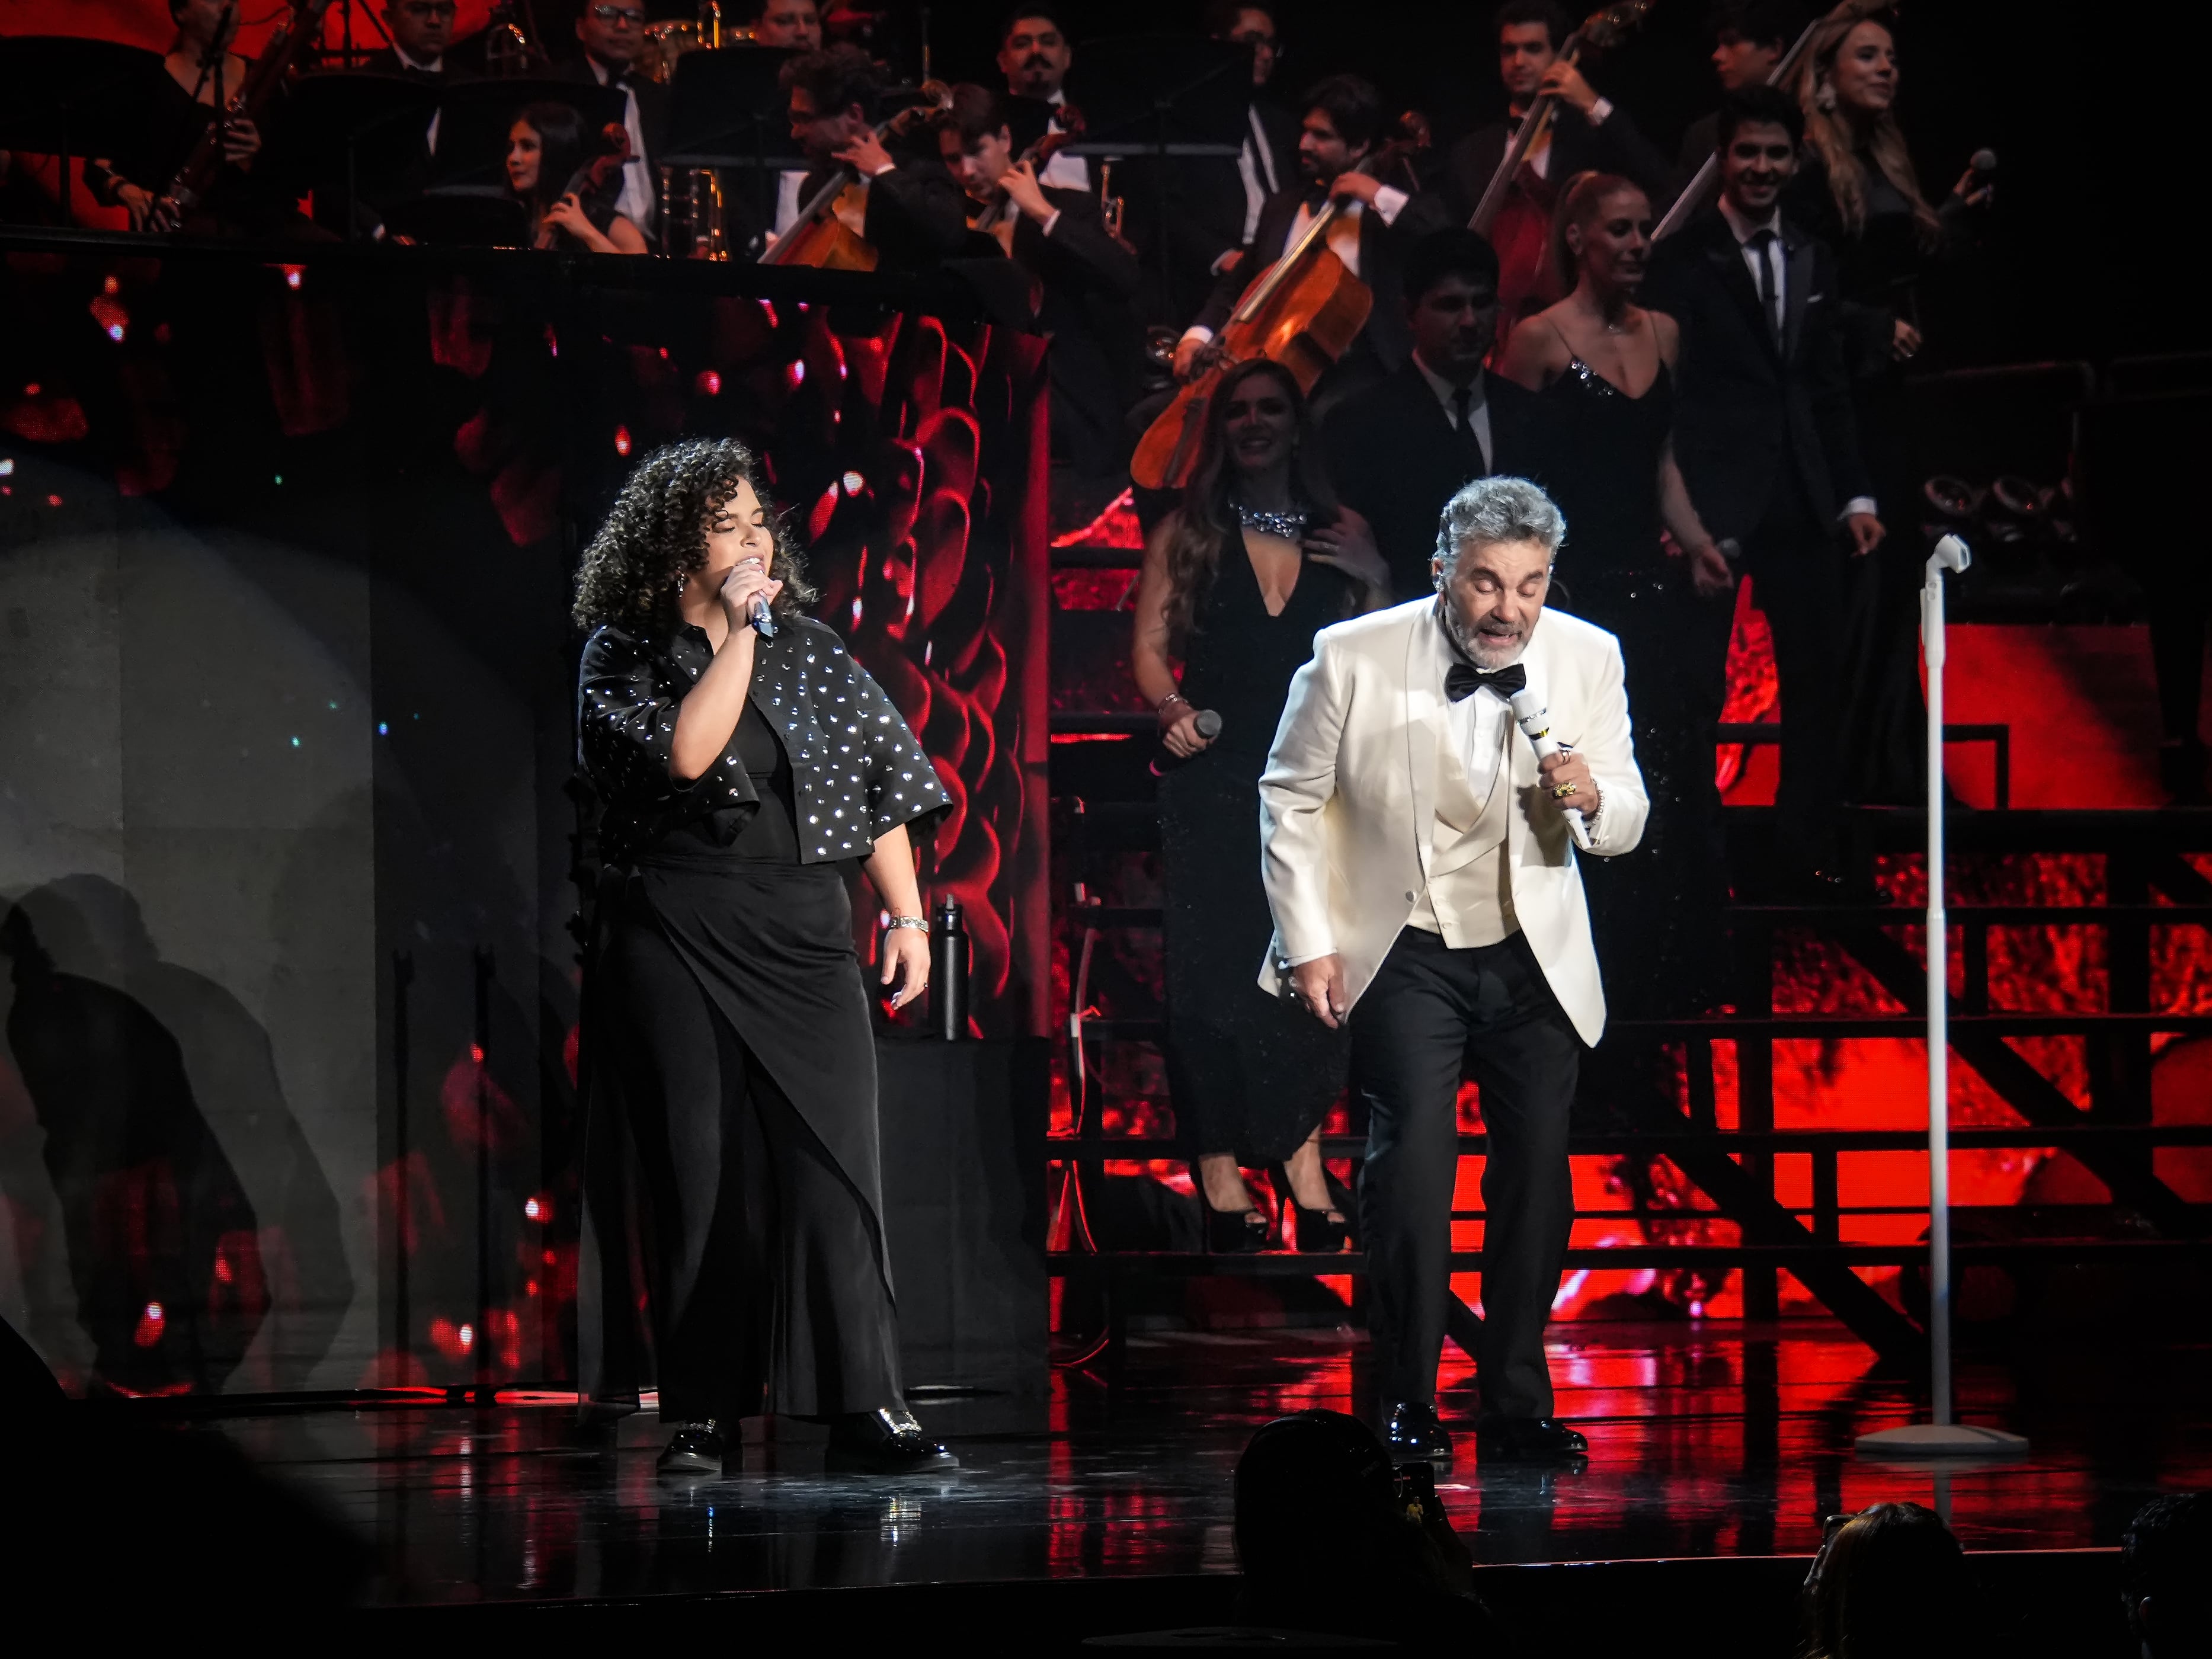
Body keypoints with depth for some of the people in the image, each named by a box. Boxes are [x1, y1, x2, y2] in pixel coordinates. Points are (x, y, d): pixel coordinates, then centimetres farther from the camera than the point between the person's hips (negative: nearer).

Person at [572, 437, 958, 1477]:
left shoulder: (811, 651, 12)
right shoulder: (623, 656, 1)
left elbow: (878, 781, 14)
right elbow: (686, 751, -17)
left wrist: (907, 915, 8)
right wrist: (736, 631, -14)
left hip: (804, 935, 3)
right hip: (675, 943, -3)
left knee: (828, 1159, -6)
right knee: (699, 1170, -2)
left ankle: (861, 1408, -7)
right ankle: (702, 1415, 5)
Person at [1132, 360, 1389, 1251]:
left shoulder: (1342, 535, 11)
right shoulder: (1189, 534, 6)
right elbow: (1149, 645, 1)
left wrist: (1376, 580, -4)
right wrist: (1169, 706, -18)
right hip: (1214, 780, -2)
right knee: (1213, 967, -5)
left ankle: (1304, 1159, 7)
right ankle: (1220, 1170, -1)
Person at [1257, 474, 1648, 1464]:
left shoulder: (1587, 658, -5)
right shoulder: (1354, 659, -13)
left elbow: (1625, 824, 0)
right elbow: (1289, 799, -1)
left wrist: (1590, 797, -23)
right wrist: (1308, 944, -5)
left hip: (1532, 955, 3)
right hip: (1405, 951, -3)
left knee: (1538, 1167, 4)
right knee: (1411, 1158, -16)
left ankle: (1516, 1404, 15)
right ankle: (1408, 1405, -8)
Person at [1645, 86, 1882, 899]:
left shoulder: (1812, 259, 15)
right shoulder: (1682, 260, -4)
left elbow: (1829, 389, 17)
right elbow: (1666, 390, -7)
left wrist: (1854, 493, 9)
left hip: (1800, 496, 6)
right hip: (1715, 496, -6)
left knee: (1815, 672, 7)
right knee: (1698, 680, -4)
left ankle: (1809, 848, 15)